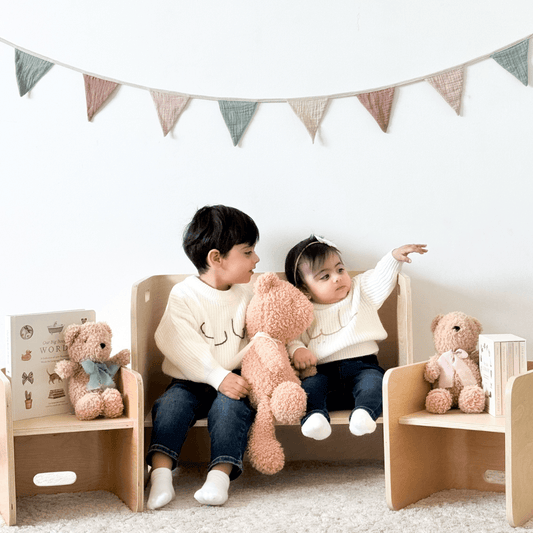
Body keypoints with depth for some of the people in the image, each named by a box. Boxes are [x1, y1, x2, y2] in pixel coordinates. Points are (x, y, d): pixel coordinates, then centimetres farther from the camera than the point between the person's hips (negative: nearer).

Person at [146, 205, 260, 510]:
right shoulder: (184, 295, -7)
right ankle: (161, 473, -34)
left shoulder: (248, 293, 7)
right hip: (191, 381, -2)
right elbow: (184, 347, -16)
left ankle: (221, 474, -35)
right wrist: (218, 377, -25)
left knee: (230, 405, -29)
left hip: (234, 381, 2)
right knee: (173, 403, -30)